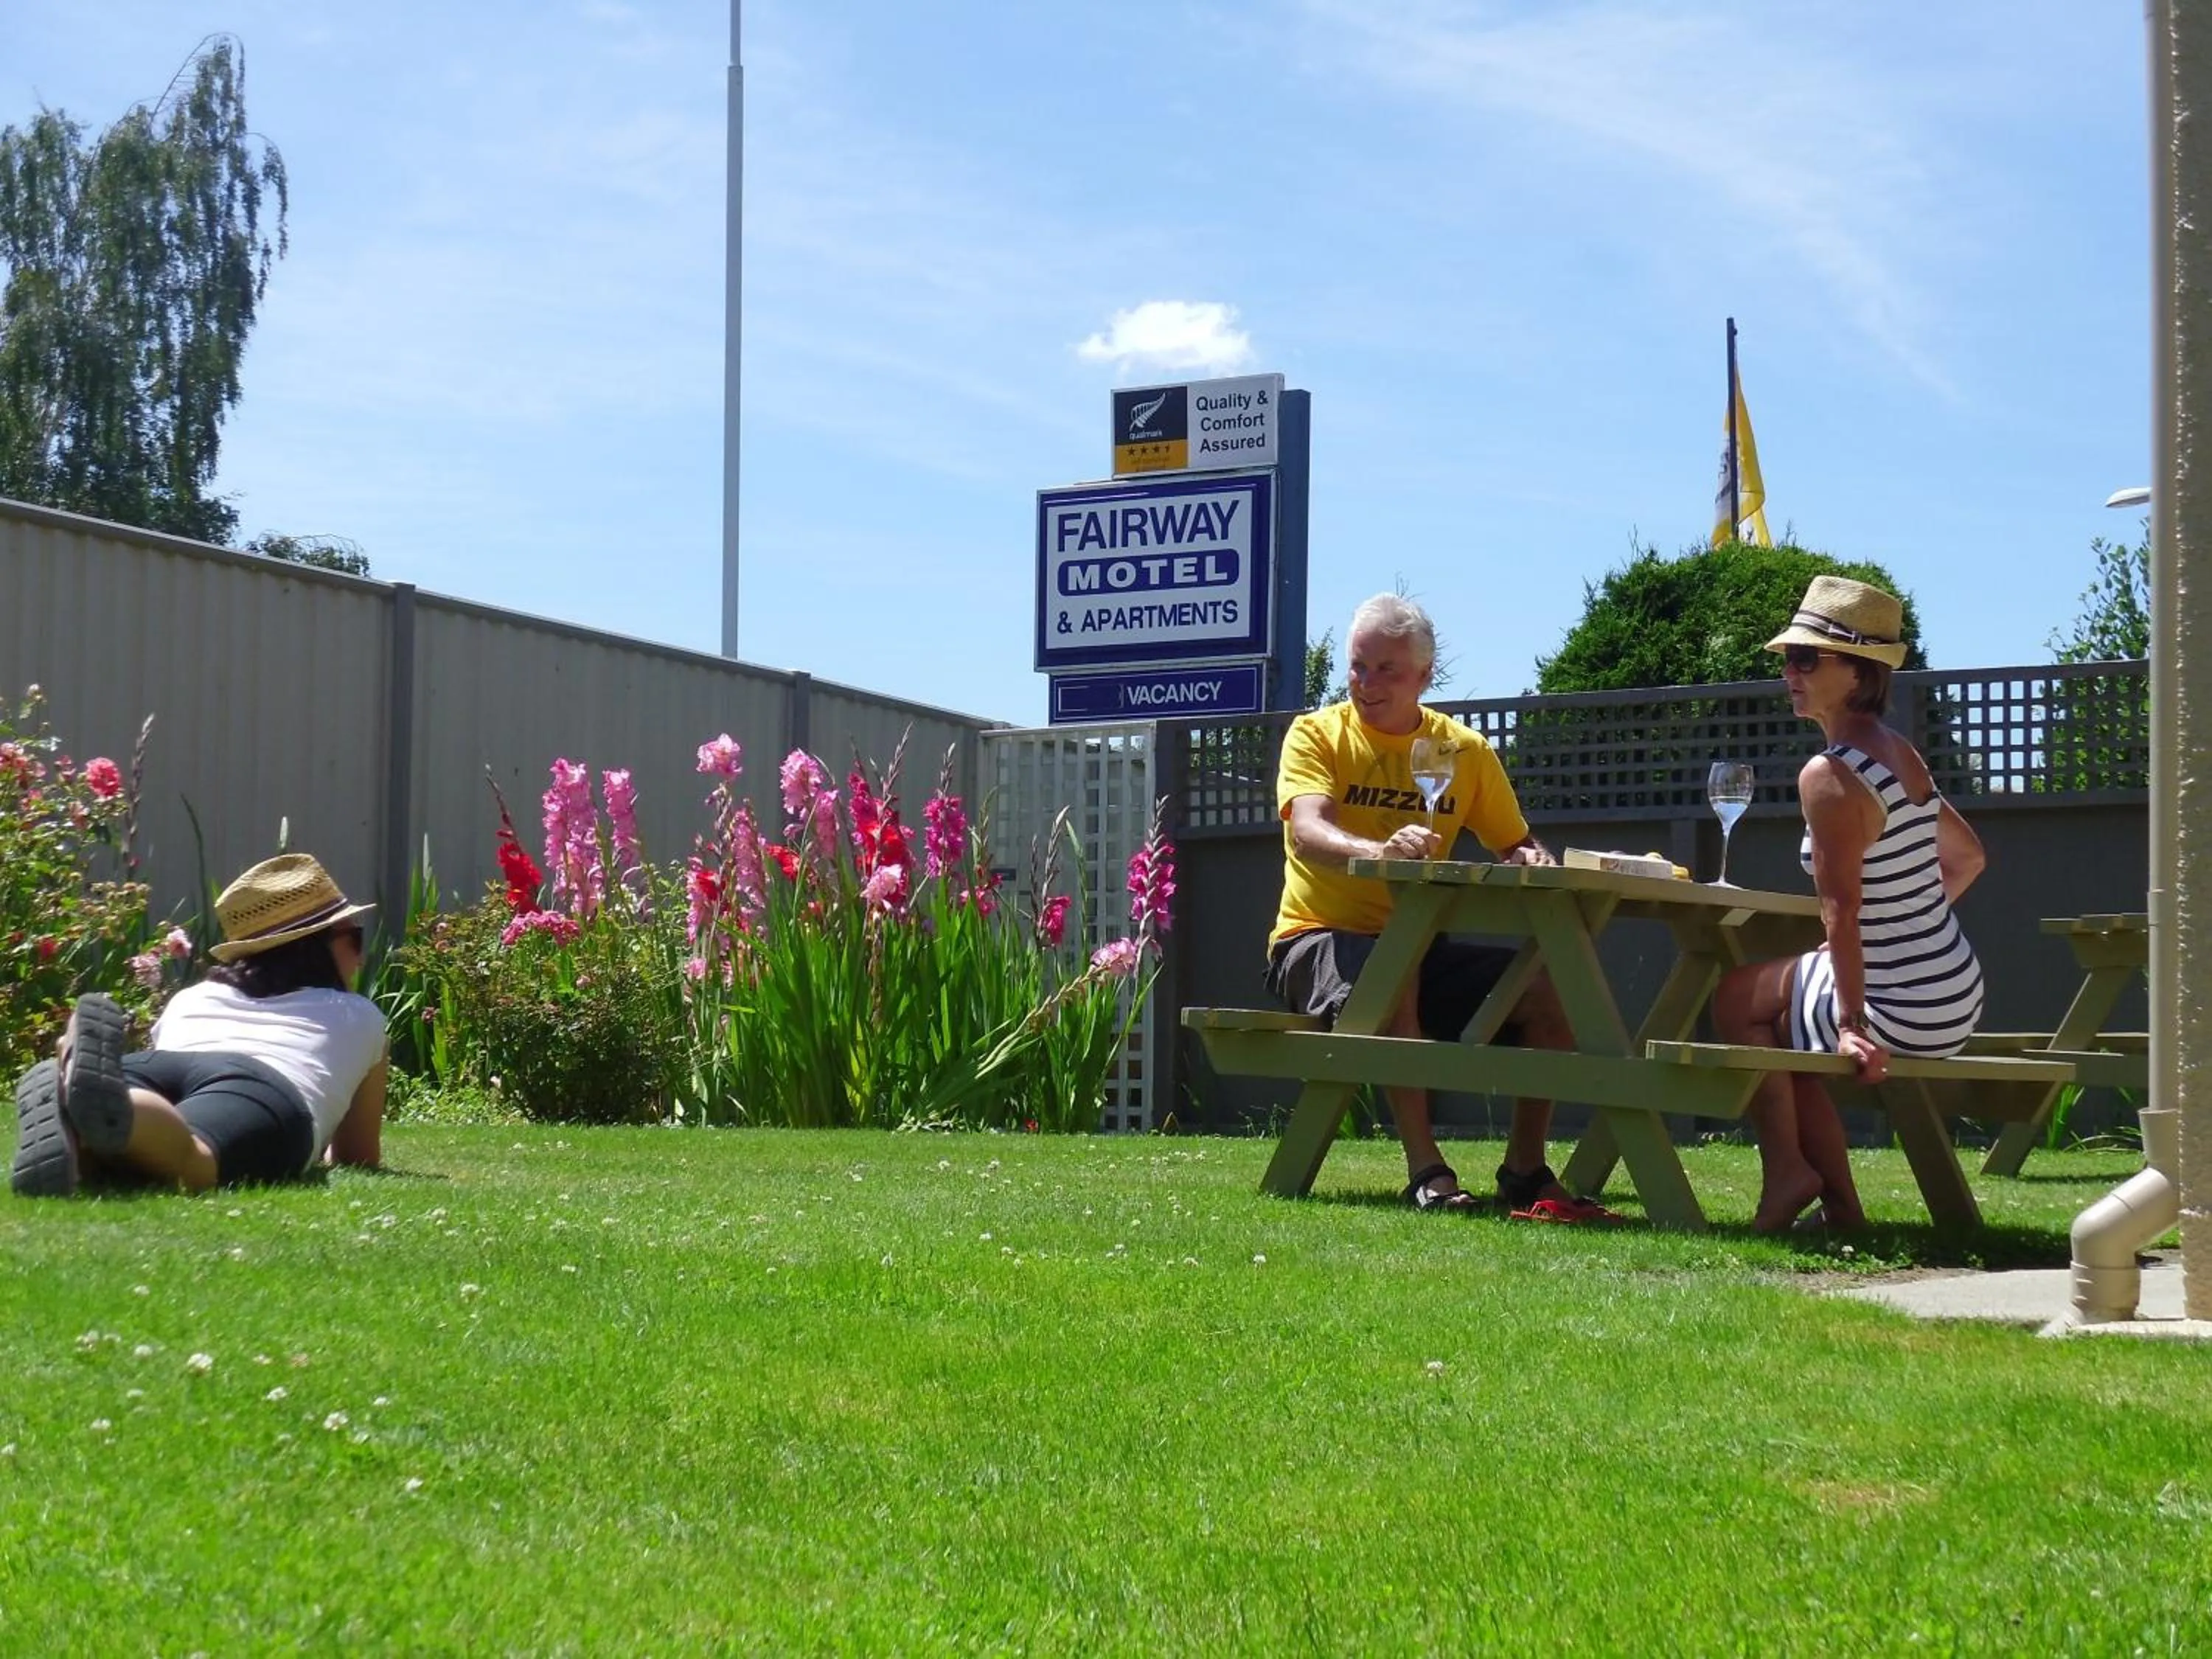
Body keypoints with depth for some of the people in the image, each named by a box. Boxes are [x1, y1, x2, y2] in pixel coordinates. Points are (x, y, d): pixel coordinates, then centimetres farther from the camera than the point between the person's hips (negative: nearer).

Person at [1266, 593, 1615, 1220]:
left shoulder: (1466, 750, 8)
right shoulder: (1317, 734, -4)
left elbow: (1516, 844, 12)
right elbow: (1308, 833, -22)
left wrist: (1535, 861, -14)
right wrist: (1379, 850, -44)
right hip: (1320, 939, -4)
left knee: (1552, 988, -17)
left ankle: (1525, 1174, -9)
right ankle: (1426, 1172, -33)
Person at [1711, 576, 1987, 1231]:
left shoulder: (1828, 776, -20)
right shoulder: (1903, 755, 8)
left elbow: (1841, 912, -22)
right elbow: (1967, 857, 20)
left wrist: (1851, 1024, -21)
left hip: (1902, 1014, -8)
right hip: (1957, 998, 8)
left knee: (1737, 998, 10)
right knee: (1784, 1026, 26)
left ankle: (1785, 1172, 13)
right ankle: (1839, 1203, 24)